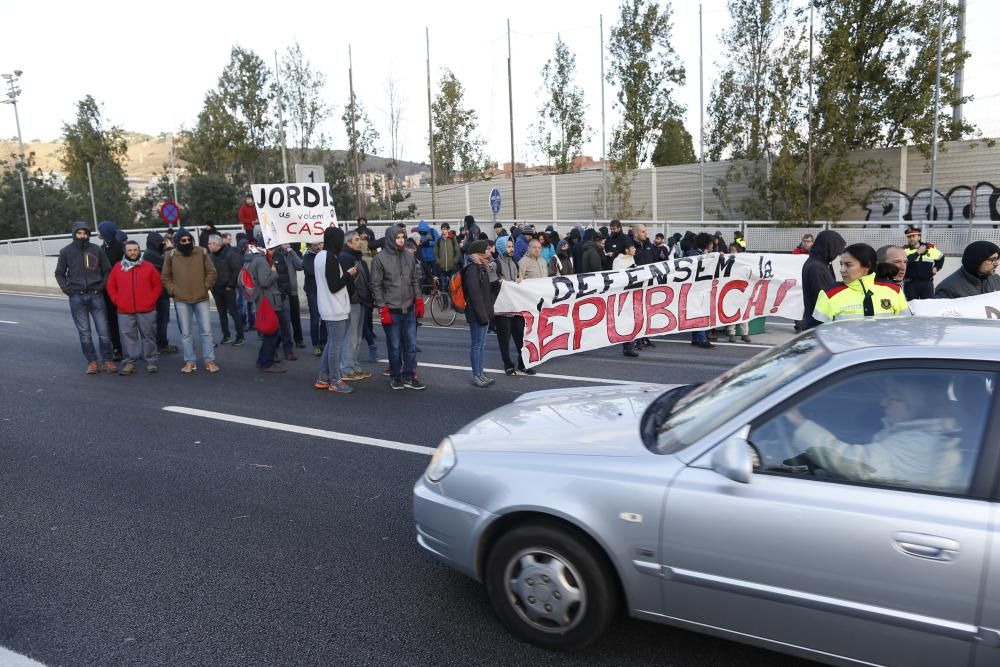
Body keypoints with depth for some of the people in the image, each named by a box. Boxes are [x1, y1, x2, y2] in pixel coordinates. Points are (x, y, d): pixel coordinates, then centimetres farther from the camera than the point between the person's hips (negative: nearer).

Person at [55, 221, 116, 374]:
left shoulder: (97, 250, 3)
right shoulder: (66, 252, 4)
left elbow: (107, 270, 10)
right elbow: (59, 273, 12)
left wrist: (102, 285, -2)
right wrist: (66, 288, -1)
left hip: (96, 295, 0)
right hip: (76, 297, 0)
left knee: (103, 330, 0)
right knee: (84, 332, 4)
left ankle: (107, 360, 9)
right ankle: (91, 362, 11)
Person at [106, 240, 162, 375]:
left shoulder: (148, 267, 3)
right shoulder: (117, 267, 7)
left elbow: (158, 286, 4)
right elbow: (111, 287, 11)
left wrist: (151, 300, -4)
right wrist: (117, 301, 1)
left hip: (146, 310, -1)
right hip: (125, 312, 1)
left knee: (148, 336, 4)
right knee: (128, 337, 3)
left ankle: (151, 361, 11)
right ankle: (129, 362, 8)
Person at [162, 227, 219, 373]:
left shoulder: (202, 253, -1)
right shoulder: (171, 256, -1)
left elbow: (211, 272, 4)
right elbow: (166, 277, 8)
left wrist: (206, 287, -3)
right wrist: (173, 290, -1)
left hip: (201, 298, 0)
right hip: (181, 300, 0)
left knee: (206, 330, 1)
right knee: (185, 333, 6)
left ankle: (209, 361, 8)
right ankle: (190, 361, 15)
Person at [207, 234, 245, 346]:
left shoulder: (230, 253, -12)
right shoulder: (210, 255, 6)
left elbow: (237, 270, -15)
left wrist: (230, 285, -14)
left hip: (228, 288, -6)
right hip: (216, 289, 6)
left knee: (233, 312, -3)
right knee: (222, 313, 11)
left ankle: (240, 336, 3)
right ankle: (225, 335, 20)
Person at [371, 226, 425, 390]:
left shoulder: (409, 257, 7)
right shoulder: (380, 258, -7)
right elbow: (376, 285, -8)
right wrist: (382, 309, -11)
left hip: (409, 309, 5)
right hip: (391, 310, -4)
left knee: (411, 345, 7)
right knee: (394, 346, 4)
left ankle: (408, 377, 17)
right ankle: (395, 376, 19)